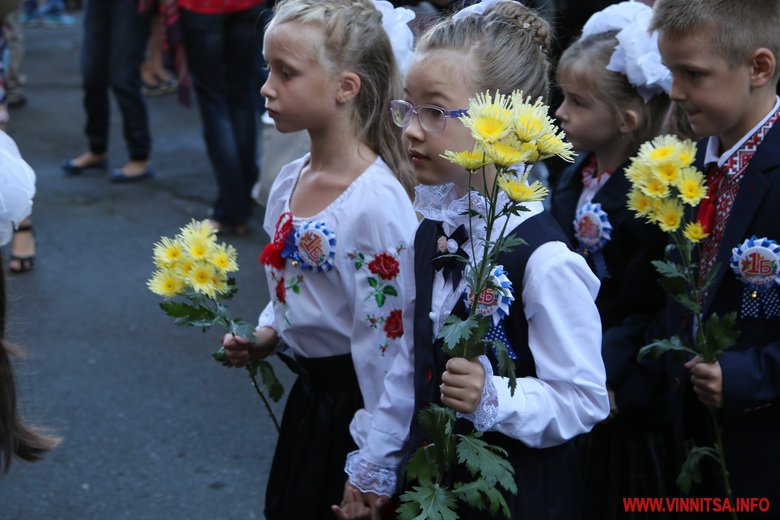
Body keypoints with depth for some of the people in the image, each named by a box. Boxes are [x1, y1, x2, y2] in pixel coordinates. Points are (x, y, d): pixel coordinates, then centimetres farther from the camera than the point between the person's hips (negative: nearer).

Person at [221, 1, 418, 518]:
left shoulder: (377, 204, -25)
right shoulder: (290, 181, 0)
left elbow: (389, 345, -22)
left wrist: (371, 475, -18)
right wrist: (267, 335, 0)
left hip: (354, 412, -8)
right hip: (307, 398, 8)